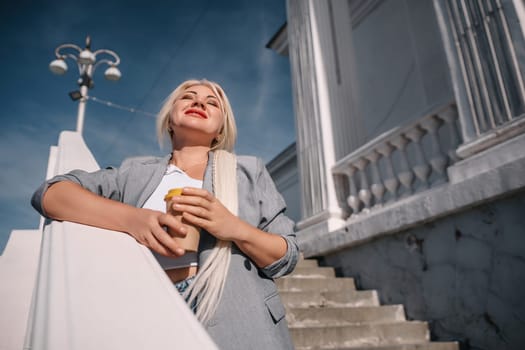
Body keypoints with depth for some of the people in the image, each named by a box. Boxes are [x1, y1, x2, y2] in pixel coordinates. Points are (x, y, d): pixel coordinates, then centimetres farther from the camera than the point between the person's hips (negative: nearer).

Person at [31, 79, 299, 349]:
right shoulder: (136, 172, 9)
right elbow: (49, 194, -2)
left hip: (241, 325, 0)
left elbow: (287, 257, 2)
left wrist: (236, 229, -17)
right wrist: (129, 218, -18)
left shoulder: (249, 171, 7)